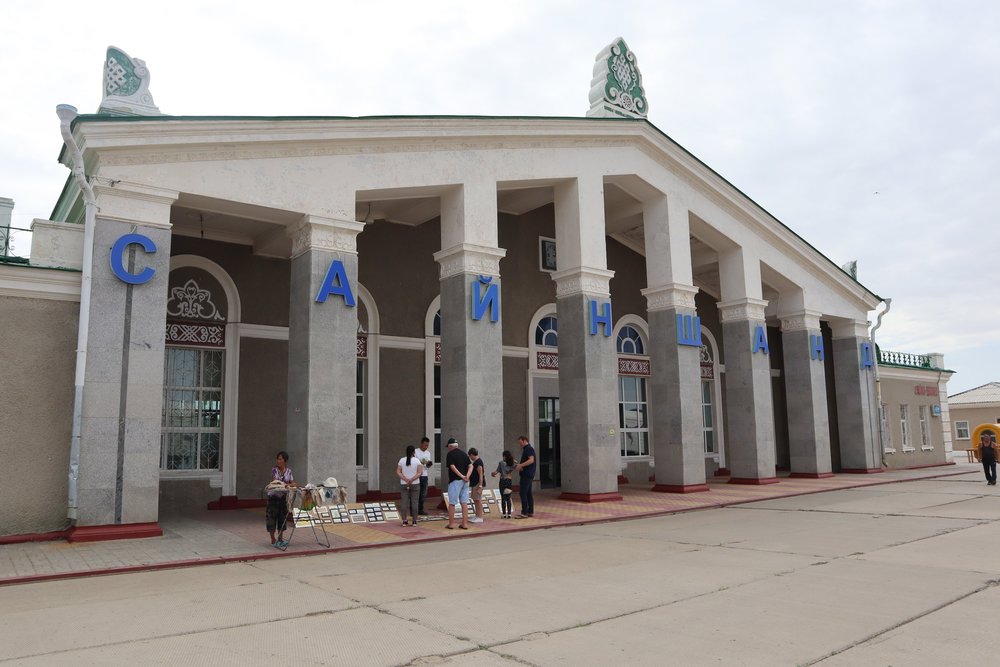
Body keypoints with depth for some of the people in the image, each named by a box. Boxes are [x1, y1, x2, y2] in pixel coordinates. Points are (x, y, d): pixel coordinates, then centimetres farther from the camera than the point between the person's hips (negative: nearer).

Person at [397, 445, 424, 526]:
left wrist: (406, 479, -12)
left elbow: (398, 472, -6)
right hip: (415, 484, -2)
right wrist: (412, 479, -16)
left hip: (404, 484, 2)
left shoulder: (402, 460, 1)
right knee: (414, 502, 4)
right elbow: (419, 472, -14)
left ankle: (404, 521, 2)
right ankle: (414, 521, 5)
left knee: (404, 502, 4)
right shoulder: (417, 460, -5)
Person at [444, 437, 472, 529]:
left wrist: (461, 476, -15)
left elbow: (452, 467, -16)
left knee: (451, 503, 2)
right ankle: (465, 524, 6)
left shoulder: (450, 454, -5)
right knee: (464, 503, 6)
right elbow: (471, 466, 4)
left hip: (455, 480, -6)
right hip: (465, 481, 6)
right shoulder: (464, 454, 13)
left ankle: (451, 523, 5)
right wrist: (467, 476, -9)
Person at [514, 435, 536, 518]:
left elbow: (531, 460, -25)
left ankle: (524, 513, -10)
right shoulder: (526, 449, 20)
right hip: (527, 475, 11)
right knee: (528, 494, 11)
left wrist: (521, 465, -26)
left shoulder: (529, 449, -12)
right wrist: (519, 465, 13)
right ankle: (530, 512, 14)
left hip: (527, 475, -11)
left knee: (523, 494, -10)